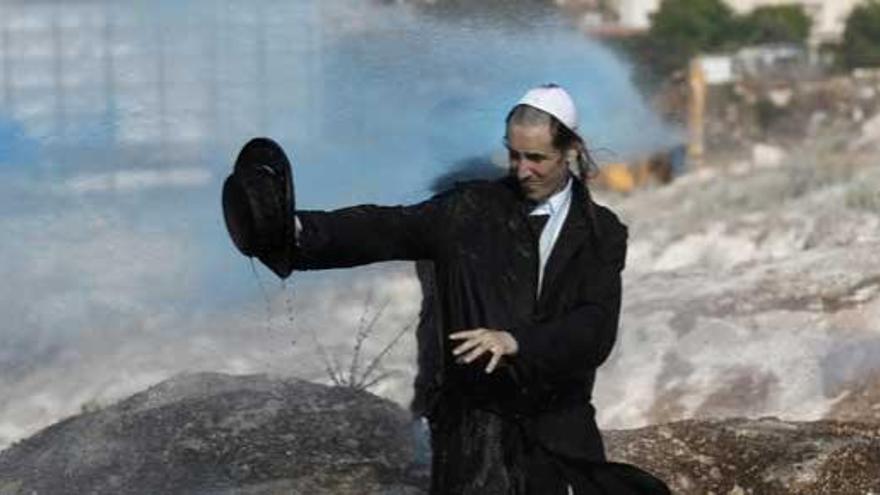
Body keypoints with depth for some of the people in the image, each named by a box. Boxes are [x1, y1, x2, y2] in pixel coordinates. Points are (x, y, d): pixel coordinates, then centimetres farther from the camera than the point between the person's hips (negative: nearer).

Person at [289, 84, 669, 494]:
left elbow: (597, 327, -8)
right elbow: (387, 228, -7)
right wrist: (302, 229, -22)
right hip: (476, 417, -1)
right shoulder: (472, 209, 4)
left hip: (559, 424, 1)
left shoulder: (600, 232, 4)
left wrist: (515, 340, -24)